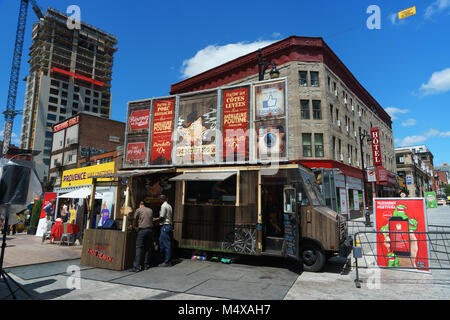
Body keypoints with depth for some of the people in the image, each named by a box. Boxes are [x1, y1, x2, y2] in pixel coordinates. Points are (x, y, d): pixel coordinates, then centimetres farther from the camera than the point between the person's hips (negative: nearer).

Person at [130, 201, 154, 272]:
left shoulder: (138, 210, 5)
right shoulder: (150, 210, 15)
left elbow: (134, 220, 10)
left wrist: (134, 227, 28)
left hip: (142, 230, -4)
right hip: (150, 230, 4)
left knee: (139, 248, -3)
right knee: (148, 248, 11)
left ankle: (137, 266, -7)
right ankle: (146, 264, 16)